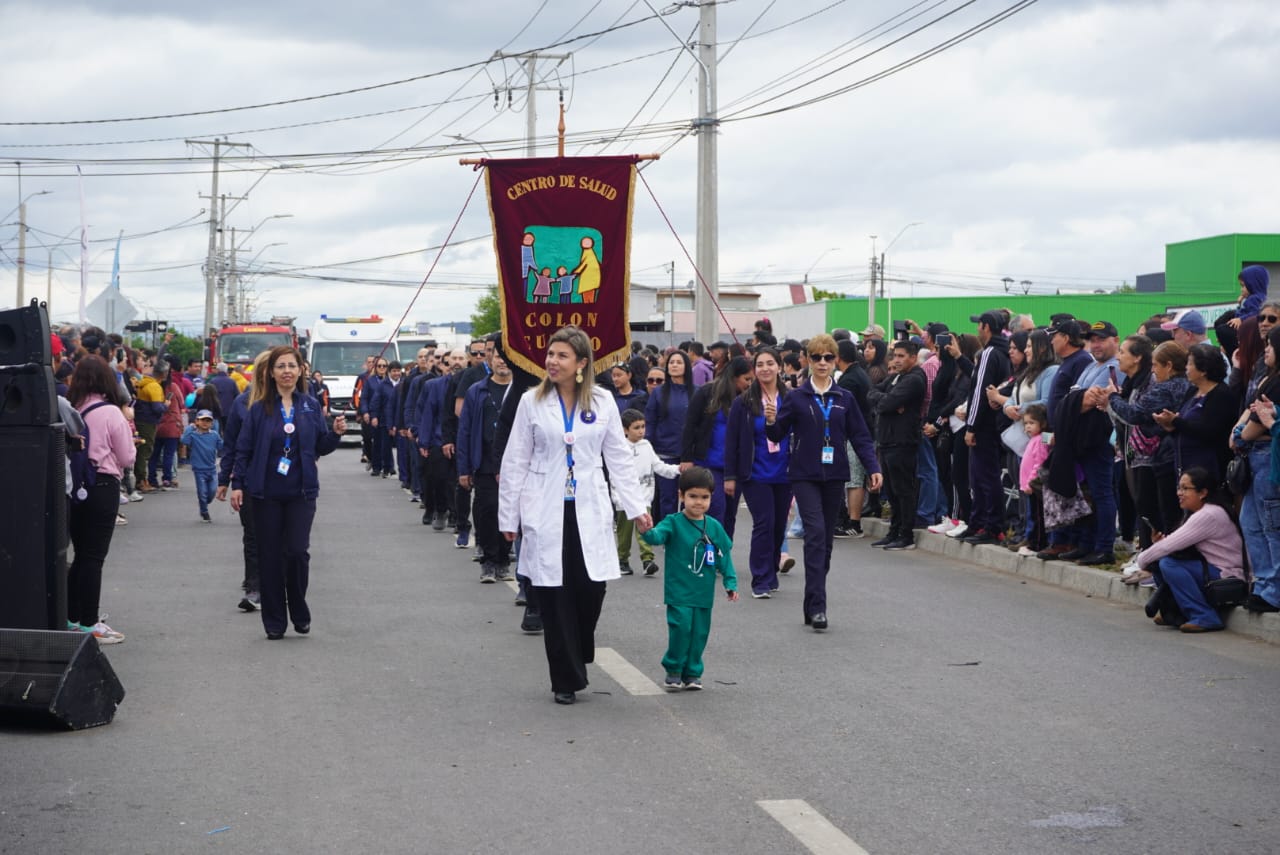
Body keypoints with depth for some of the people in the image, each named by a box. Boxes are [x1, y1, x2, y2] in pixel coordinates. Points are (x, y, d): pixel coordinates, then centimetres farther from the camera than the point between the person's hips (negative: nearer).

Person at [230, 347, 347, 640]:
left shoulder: (311, 407, 6)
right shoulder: (259, 409, 1)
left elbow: (321, 447, 10)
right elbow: (243, 449, 3)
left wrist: (336, 434, -9)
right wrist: (237, 484, -3)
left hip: (301, 492, 0)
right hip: (266, 493, 0)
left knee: (297, 551, -10)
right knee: (270, 557, 2)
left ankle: (299, 613, 11)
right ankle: (274, 622, 12)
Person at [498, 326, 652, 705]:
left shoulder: (602, 402, 4)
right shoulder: (532, 401, 1)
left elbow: (619, 458, 7)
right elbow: (515, 461, 4)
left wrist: (637, 507, 2)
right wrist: (508, 516, 3)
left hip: (589, 512, 1)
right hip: (546, 515, -1)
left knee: (591, 588, -4)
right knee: (555, 596, -1)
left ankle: (579, 657, 24)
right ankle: (566, 679, 8)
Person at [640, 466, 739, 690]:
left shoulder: (714, 527, 5)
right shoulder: (674, 523, -6)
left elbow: (724, 556, 12)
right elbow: (657, 536, -24)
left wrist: (730, 582, 9)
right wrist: (647, 531, -47)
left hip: (704, 593, 4)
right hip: (679, 592, -4)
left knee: (699, 632, 7)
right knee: (680, 628, -11)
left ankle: (692, 673, 20)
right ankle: (673, 671, 6)